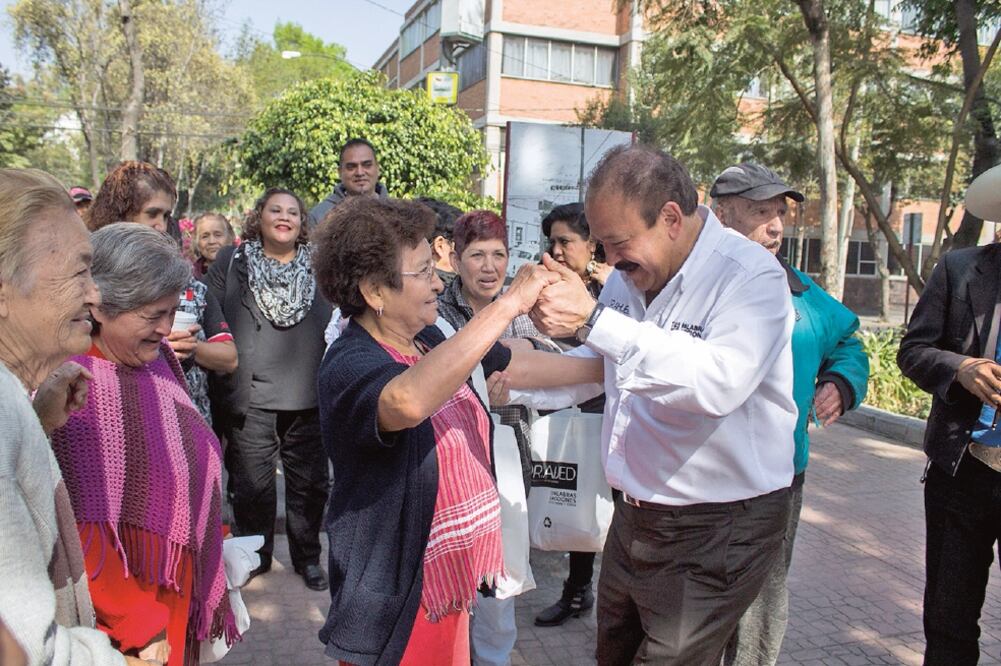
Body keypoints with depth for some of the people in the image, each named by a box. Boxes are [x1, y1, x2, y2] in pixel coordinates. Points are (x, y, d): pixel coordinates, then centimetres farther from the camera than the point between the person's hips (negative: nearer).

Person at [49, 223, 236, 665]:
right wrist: (140, 625, -17)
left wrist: (216, 545, 15)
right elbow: (79, 537, -23)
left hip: (183, 593, 7)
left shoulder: (154, 360, -1)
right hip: (120, 619, -7)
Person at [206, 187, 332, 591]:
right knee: (252, 484, 8)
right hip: (251, 395, -1)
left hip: (308, 396, 2)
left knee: (309, 482, 10)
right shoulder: (231, 262, 4)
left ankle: (307, 556, 28)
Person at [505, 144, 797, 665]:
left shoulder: (751, 275, -18)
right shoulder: (628, 276, 5)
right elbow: (592, 367, 18)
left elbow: (719, 381, -36)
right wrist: (516, 385, 3)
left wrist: (593, 320, -40)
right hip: (633, 518, 7)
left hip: (715, 530, -7)